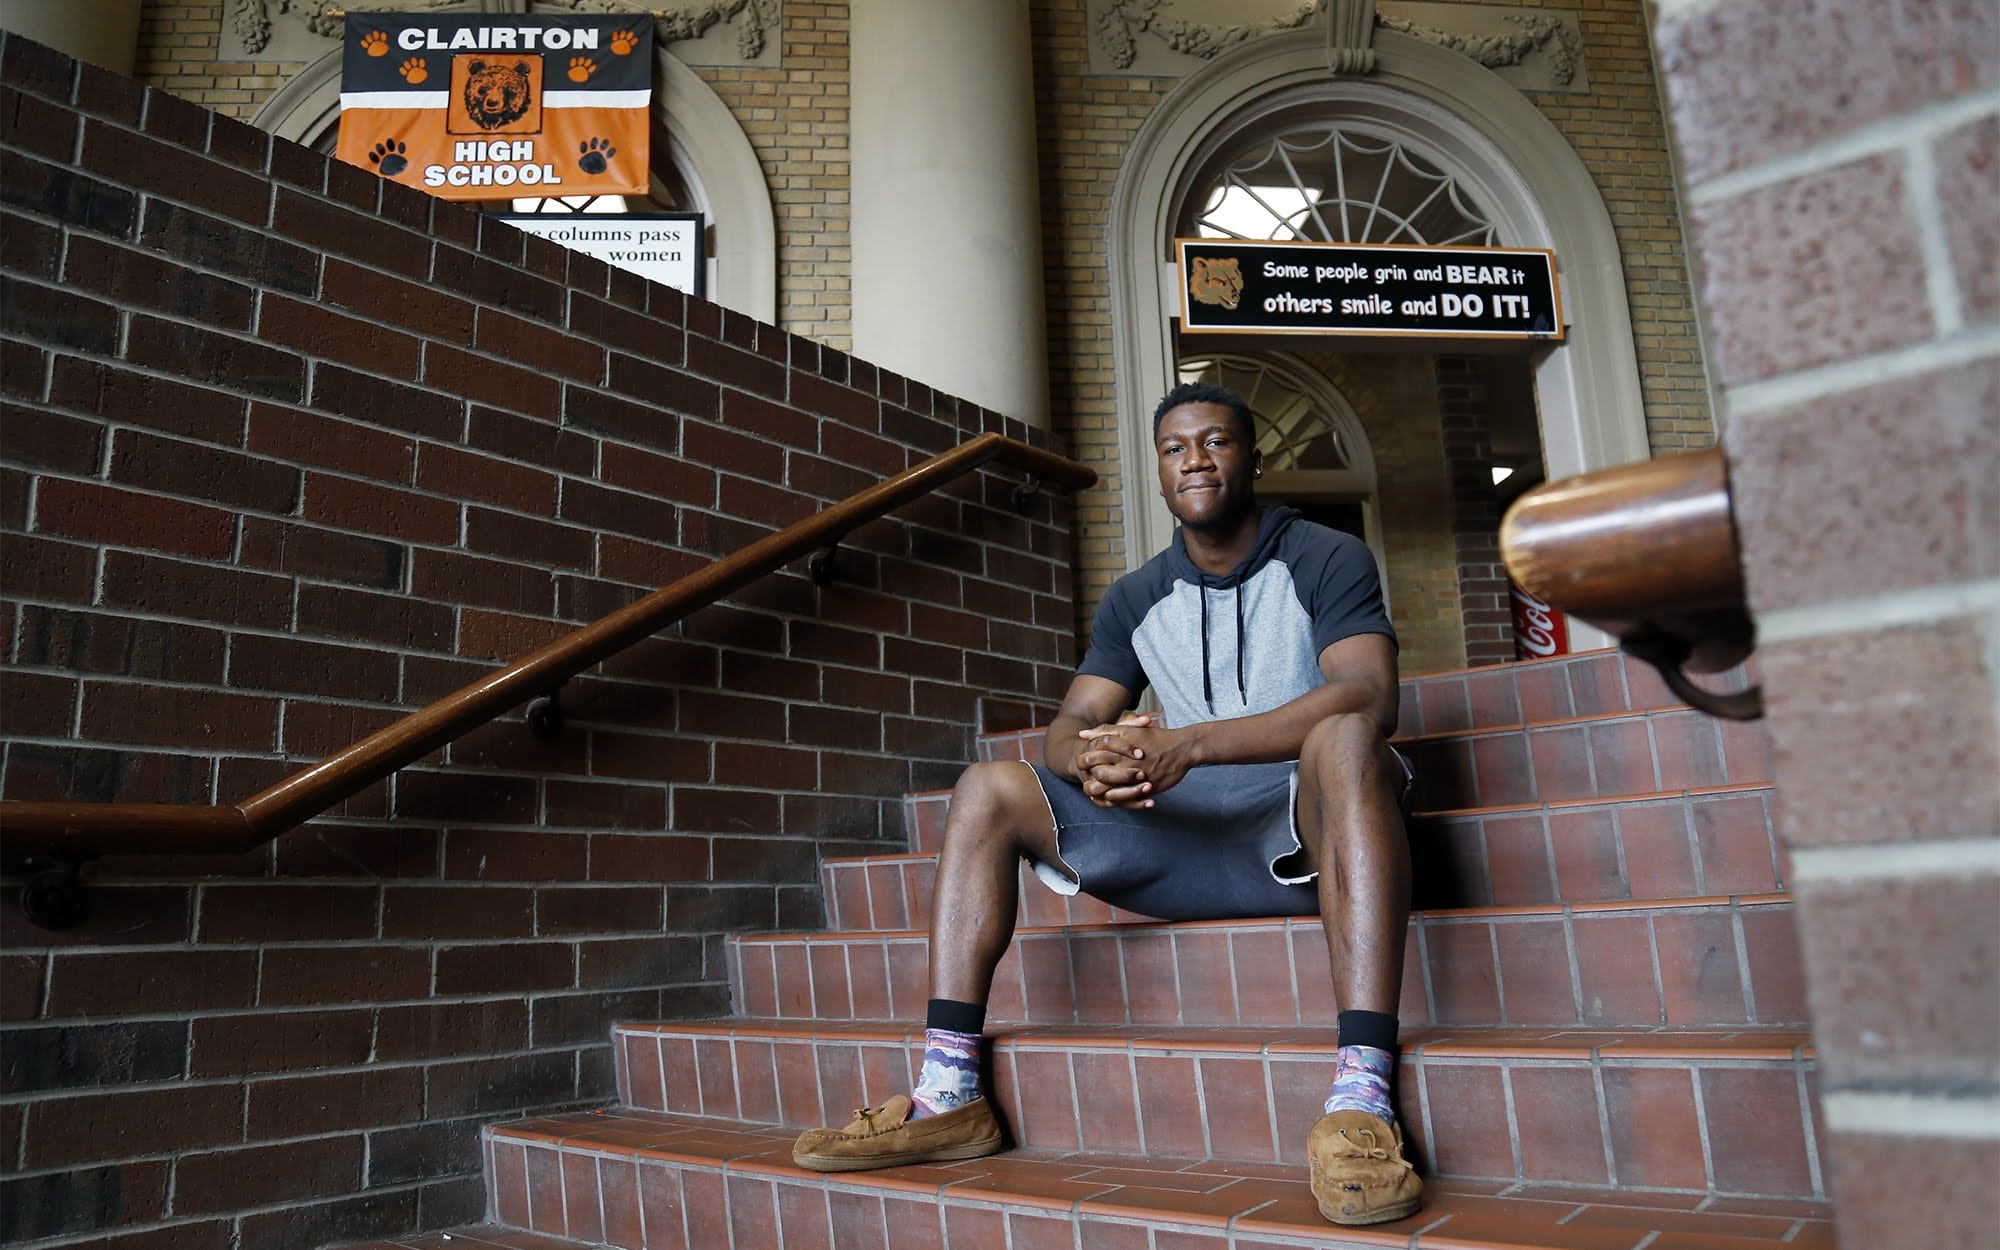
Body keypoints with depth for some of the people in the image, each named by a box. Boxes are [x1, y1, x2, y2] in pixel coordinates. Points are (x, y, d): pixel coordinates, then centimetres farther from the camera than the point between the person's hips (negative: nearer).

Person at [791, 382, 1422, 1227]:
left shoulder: (1326, 560, -3)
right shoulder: (1136, 601, 11)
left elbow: (1370, 697, -21)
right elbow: (1069, 725, 5)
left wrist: (1186, 744, -31)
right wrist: (1089, 761, -22)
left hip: (1302, 836, -5)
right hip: (1186, 831, 5)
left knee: (1342, 739, -38)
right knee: (988, 790, -6)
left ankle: (1360, 1102, -44)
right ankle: (948, 1096, -15)